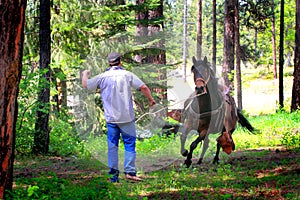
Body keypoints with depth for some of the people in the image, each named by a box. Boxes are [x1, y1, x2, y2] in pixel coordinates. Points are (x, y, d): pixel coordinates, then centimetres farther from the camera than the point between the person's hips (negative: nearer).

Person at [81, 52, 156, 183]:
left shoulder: (102, 77, 2)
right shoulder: (127, 75, -2)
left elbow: (85, 84, 9)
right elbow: (143, 87, -7)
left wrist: (85, 74, 30)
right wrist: (150, 99, 10)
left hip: (111, 118, 2)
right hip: (127, 117, -2)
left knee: (112, 146, 7)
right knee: (129, 143, 3)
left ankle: (113, 174, 7)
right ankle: (130, 171, -6)